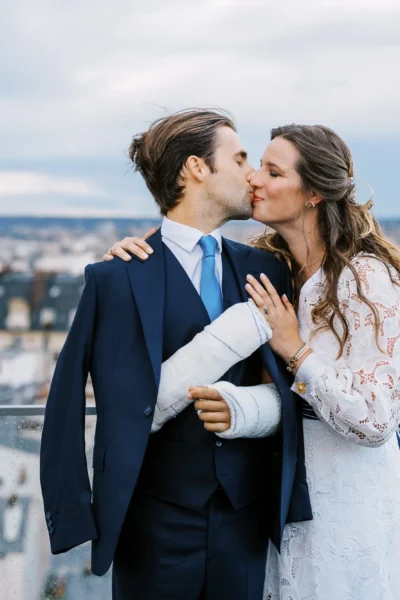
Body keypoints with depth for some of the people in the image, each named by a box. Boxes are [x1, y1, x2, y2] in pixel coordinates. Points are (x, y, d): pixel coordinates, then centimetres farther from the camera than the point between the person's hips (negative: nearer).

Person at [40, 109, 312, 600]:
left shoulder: (265, 270, 5)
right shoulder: (119, 278, -10)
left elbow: (289, 390, 3)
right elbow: (134, 413, -16)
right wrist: (232, 335, -21)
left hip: (246, 517, 4)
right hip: (158, 522, -4)